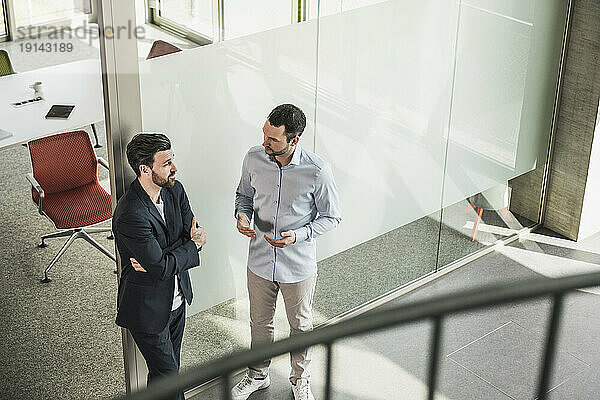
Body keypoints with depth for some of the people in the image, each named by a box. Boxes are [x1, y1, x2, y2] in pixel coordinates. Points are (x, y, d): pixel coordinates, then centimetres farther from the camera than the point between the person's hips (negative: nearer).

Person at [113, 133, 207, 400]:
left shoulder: (174, 190, -7)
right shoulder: (131, 215, -32)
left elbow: (193, 235, -4)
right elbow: (161, 267, -29)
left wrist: (158, 262, -19)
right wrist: (193, 245, -14)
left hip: (177, 298, 7)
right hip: (148, 309, -7)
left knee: (170, 366, 23)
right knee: (167, 373, 7)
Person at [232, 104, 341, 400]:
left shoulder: (317, 171, -23)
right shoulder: (254, 159, -12)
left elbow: (331, 216, -10)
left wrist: (299, 236, -25)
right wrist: (242, 214, -15)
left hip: (298, 265, -3)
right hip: (260, 261, 3)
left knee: (300, 325, 18)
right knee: (260, 321, 22)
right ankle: (258, 375, 47)